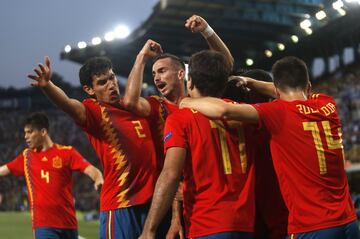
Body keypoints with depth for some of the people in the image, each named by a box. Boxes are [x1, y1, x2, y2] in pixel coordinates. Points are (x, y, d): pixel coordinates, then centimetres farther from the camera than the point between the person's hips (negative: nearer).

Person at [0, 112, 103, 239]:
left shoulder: (67, 152, 0)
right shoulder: (27, 156, 10)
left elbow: (90, 169, -12)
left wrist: (98, 180, -31)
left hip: (68, 223, 0)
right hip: (43, 224, 1)